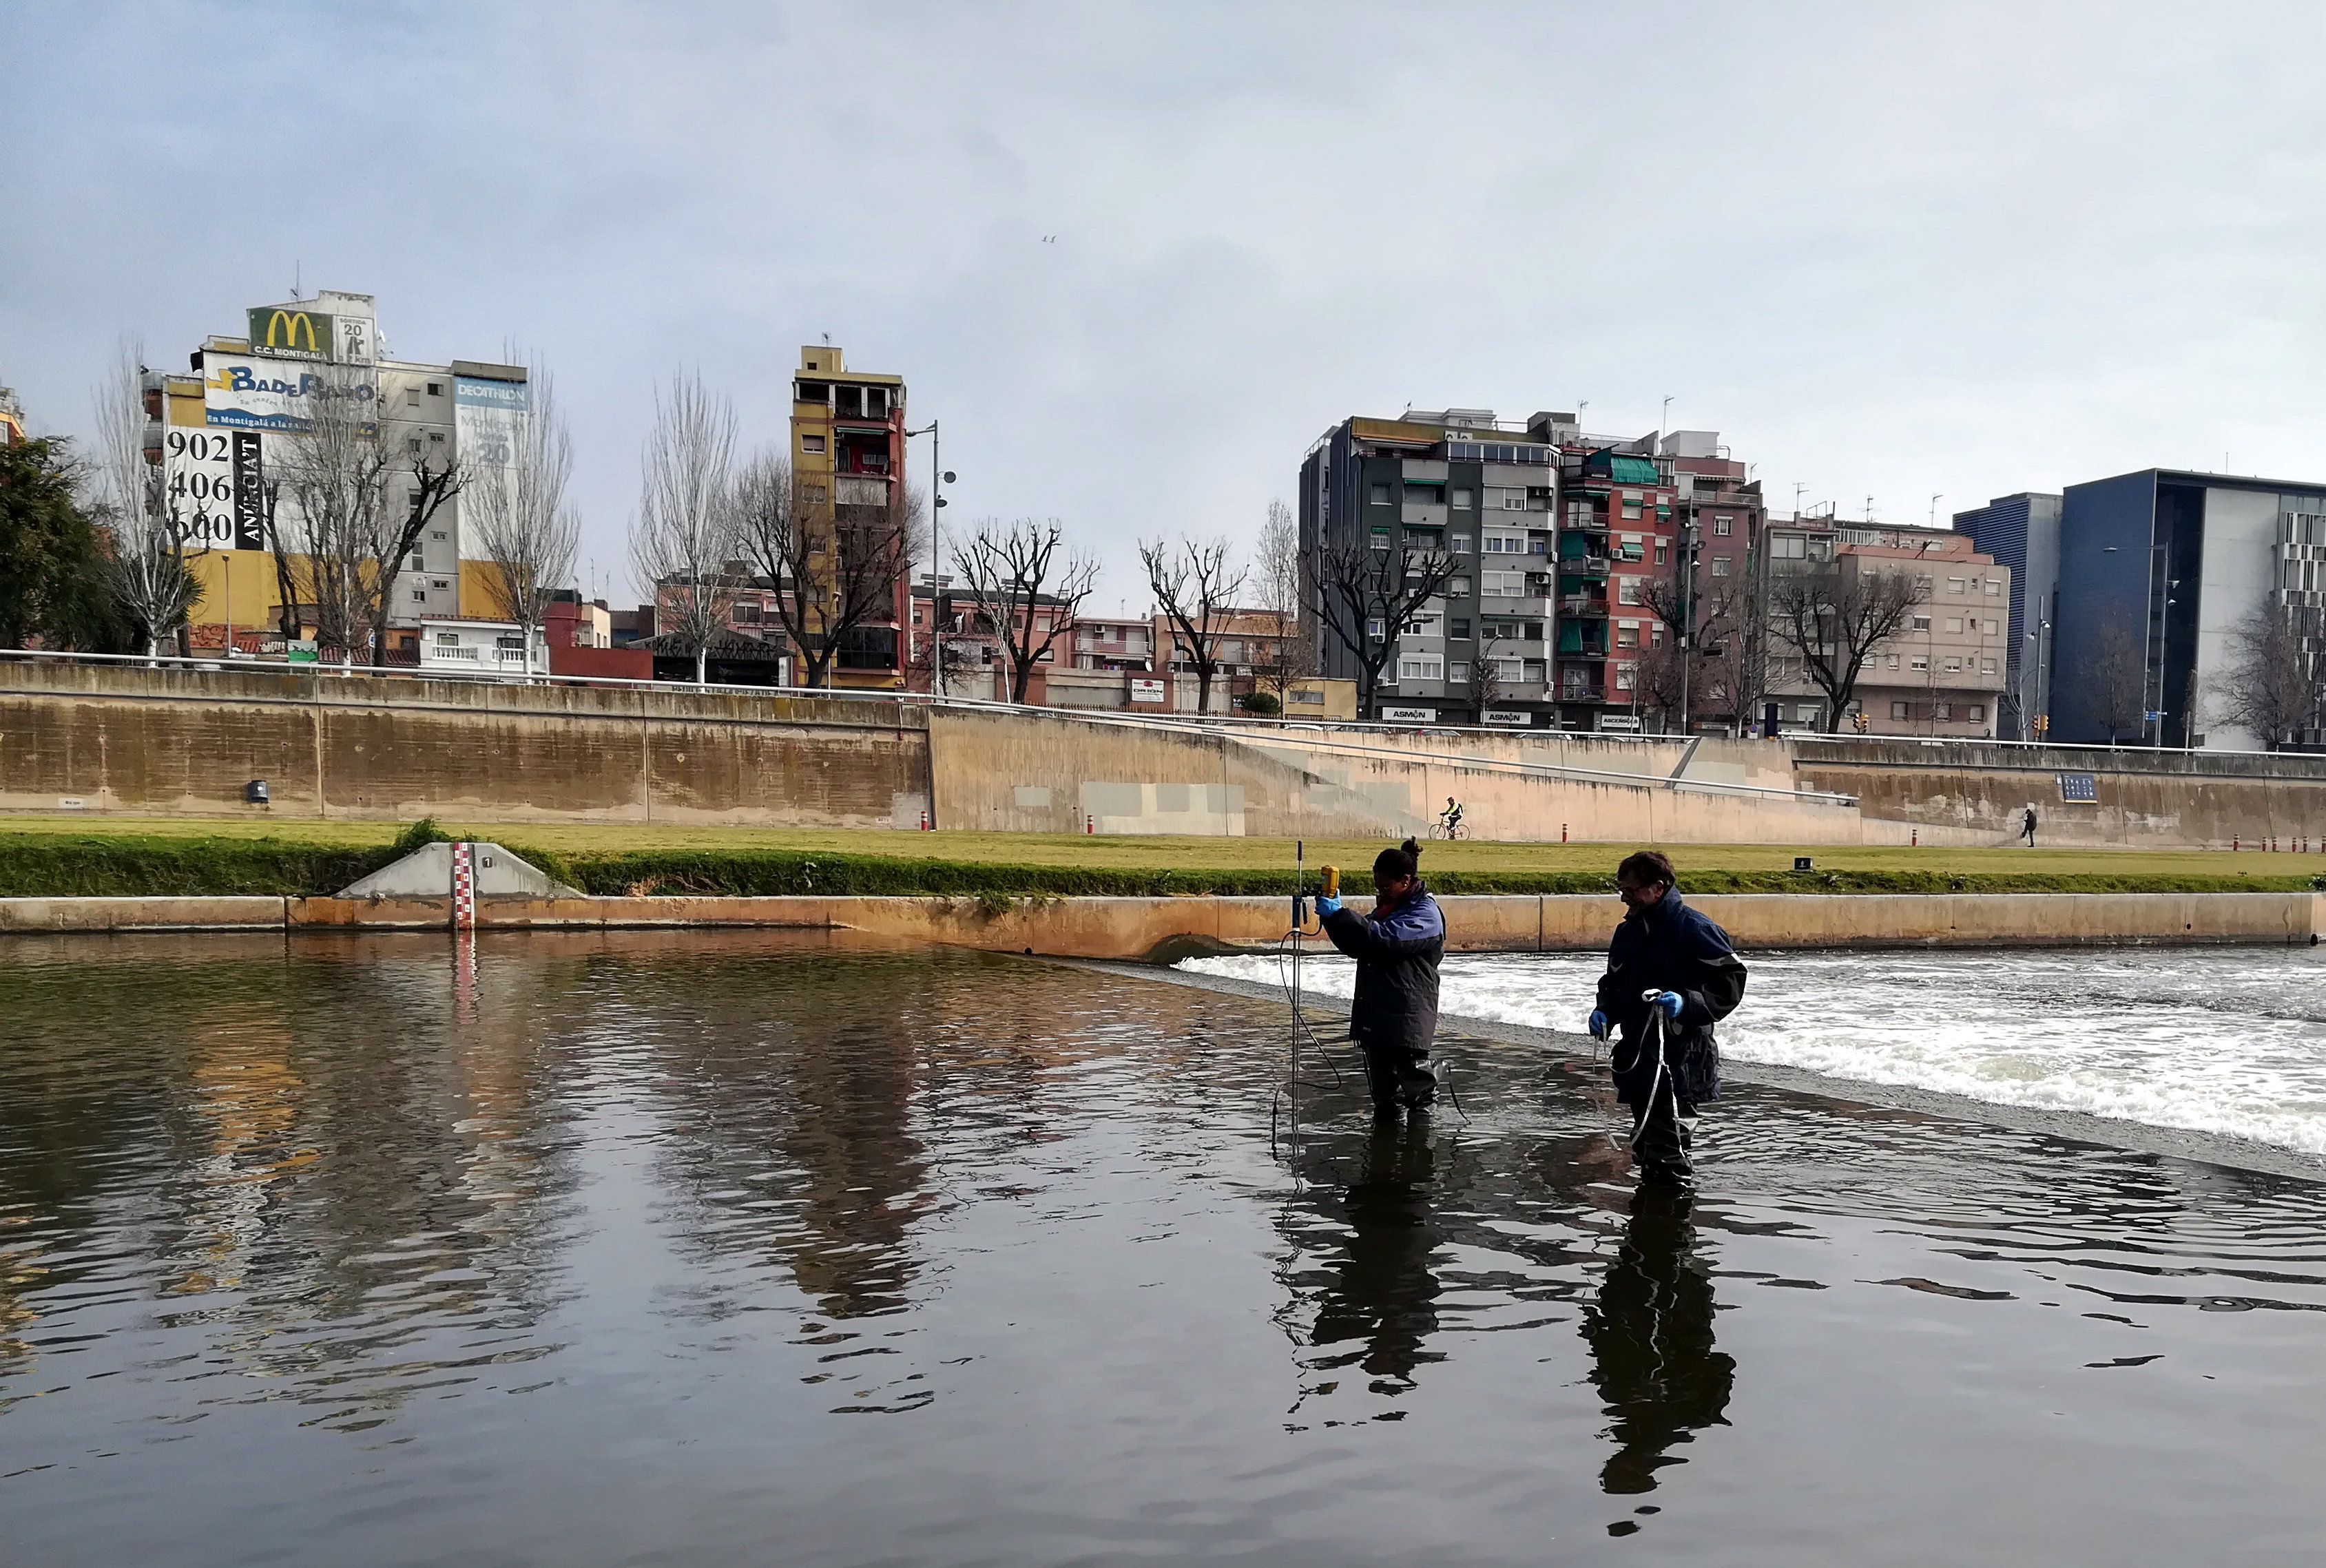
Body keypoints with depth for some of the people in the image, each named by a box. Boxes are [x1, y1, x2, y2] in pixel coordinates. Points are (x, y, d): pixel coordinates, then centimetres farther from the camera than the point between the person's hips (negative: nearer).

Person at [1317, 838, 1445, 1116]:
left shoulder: (1424, 914, -12)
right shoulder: (1386, 906, 18)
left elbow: (1384, 937, -27)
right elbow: (1356, 946, 22)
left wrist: (1339, 914, -26)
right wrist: (1333, 917, 5)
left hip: (1408, 1018, -8)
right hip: (1375, 1011, 8)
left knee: (1412, 1071, -6)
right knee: (1380, 1078, 12)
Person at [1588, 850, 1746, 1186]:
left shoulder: (1693, 928, -11)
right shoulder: (1627, 932, 14)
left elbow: (1731, 981, -12)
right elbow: (1614, 984, 26)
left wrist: (1686, 1001, -25)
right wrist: (1605, 1012, 7)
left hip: (1679, 1066, -8)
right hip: (1637, 1059, 8)